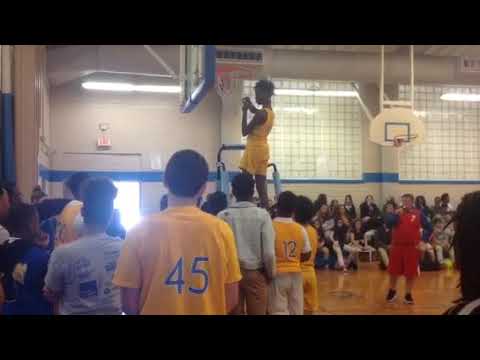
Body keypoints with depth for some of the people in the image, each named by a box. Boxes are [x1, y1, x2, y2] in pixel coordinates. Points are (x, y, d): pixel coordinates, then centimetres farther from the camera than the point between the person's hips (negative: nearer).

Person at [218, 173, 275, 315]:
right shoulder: (263, 215, -10)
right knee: (257, 312, 10)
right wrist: (271, 273, 6)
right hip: (256, 273, -1)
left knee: (234, 312, 11)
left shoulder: (223, 216, -9)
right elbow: (269, 252, -10)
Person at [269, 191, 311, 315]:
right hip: (296, 274, 4)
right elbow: (307, 255, 7)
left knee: (279, 310, 1)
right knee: (296, 310, 12)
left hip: (277, 274, -4)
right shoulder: (301, 229, 0)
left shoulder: (271, 227, -13)